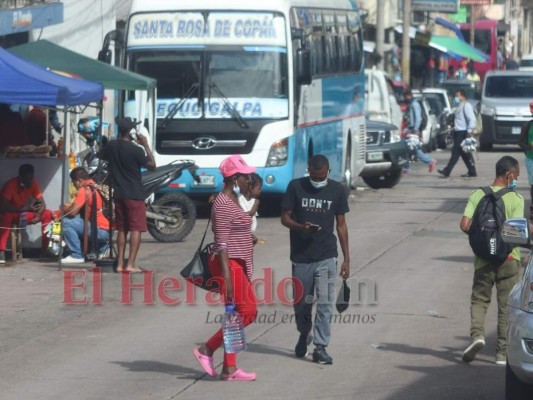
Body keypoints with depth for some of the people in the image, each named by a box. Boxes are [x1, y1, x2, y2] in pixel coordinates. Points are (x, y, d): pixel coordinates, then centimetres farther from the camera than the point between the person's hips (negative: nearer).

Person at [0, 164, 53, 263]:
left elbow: (42, 204, -9)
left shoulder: (33, 184, -9)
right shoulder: (11, 184, -24)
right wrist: (25, 209, -31)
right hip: (11, 214, -5)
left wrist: (37, 215, -31)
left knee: (47, 214, -15)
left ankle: (44, 250, -13)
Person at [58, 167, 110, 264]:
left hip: (100, 230, -9)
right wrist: (69, 207, 21)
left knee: (66, 222, -13)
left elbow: (73, 212, -14)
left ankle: (76, 255, -8)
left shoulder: (84, 190, -12)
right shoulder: (97, 187, 15)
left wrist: (64, 210, 7)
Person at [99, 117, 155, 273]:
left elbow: (102, 155, 25)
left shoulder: (111, 146, 3)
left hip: (119, 194, 6)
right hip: (134, 194, -6)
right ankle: (131, 264, -9)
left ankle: (120, 263, 10)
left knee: (122, 229, 12)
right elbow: (152, 165, -7)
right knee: (136, 229, -3)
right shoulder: (135, 150, -16)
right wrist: (146, 145, -4)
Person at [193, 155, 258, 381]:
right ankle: (207, 349, 0)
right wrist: (227, 277, -24)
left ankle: (230, 368, 8)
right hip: (229, 264, -10)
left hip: (238, 265, 10)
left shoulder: (233, 201, 16)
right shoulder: (223, 205, -15)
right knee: (246, 312, -8)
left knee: (243, 313, 7)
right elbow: (221, 244, -20)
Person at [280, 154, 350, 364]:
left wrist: (346, 258, 4)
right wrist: (301, 227, -22)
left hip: (326, 257, 0)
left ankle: (320, 347, -3)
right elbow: (285, 217, 1)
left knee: (325, 303, -7)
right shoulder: (296, 187, -2)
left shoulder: (337, 190, 2)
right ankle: (304, 334, 36)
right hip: (301, 256, 0)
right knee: (301, 302, 11)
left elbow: (341, 225, 6)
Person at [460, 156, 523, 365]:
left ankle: (477, 334, -12)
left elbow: (465, 225, -8)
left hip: (484, 257, 2)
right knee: (506, 305, 7)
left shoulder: (477, 195, -1)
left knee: (479, 299, 15)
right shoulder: (516, 200, -9)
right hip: (508, 257, -2)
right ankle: (503, 352, 8)